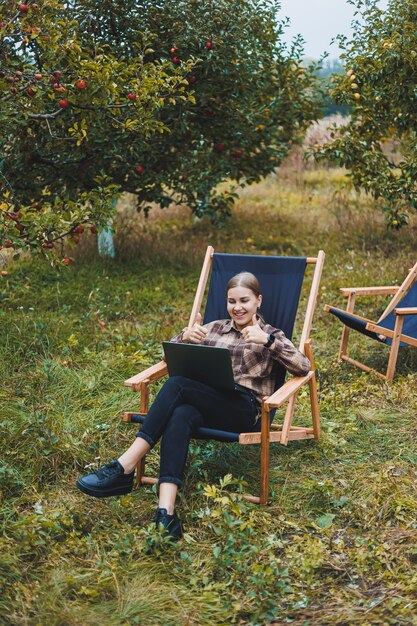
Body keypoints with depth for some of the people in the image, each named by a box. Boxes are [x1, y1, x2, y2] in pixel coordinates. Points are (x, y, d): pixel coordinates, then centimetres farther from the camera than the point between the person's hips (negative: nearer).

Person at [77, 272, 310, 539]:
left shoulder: (270, 335, 16)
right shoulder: (215, 328, 26)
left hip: (244, 410, -3)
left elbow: (304, 366, -1)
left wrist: (267, 340, -13)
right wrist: (185, 336, 0)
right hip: (206, 404, 4)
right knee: (180, 415, -35)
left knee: (177, 384, -29)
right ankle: (166, 511, -51)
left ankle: (124, 467, -34)